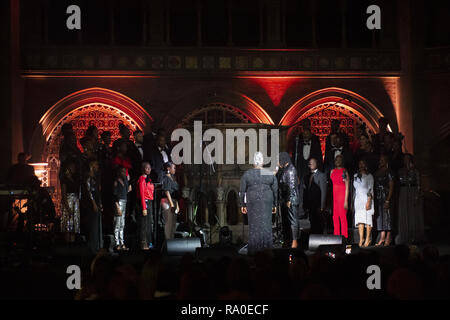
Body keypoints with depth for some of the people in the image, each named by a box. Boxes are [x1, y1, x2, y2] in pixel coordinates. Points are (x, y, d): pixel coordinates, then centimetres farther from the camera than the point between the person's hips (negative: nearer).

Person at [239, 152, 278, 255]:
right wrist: (274, 205, 13)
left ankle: (253, 250, 6)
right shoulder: (270, 174, 1)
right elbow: (275, 191, 5)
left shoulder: (247, 174, -2)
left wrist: (242, 205, 8)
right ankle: (266, 249, 6)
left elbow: (242, 191, 1)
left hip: (252, 203, 0)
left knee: (253, 225, 5)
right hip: (267, 202, 0)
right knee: (266, 225, 6)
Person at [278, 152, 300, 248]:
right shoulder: (284, 170, 15)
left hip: (290, 200, -10)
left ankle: (294, 241, -7)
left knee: (292, 220, -7)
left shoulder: (290, 170, -13)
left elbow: (292, 186, -18)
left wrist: (289, 200, -20)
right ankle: (287, 240, 20)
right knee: (285, 221, 13)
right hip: (284, 200, 10)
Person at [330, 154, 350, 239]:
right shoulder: (333, 171, 14)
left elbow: (347, 187, -8)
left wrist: (346, 200, -14)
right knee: (335, 217, 6)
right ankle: (336, 236, 10)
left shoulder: (344, 171, -5)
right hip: (334, 195, 6)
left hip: (342, 195, -6)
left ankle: (344, 236, -7)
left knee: (342, 216, -8)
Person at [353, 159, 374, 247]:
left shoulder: (369, 176, -2)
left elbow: (370, 189, -7)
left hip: (366, 199, -5)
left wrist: (369, 201, -16)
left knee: (367, 219, -6)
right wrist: (353, 201, 14)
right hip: (358, 199, 5)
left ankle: (368, 239, -3)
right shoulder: (356, 176, 16)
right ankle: (361, 239, -2)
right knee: (359, 219, -1)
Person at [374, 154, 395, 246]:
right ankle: (382, 237, 8)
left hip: (386, 197, -6)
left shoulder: (389, 172, -4)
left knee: (387, 215, -5)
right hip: (378, 197, 6)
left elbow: (391, 187, -9)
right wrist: (373, 199, 7)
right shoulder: (377, 173, 15)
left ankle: (388, 238, -2)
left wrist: (388, 200, -16)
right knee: (380, 216, 4)